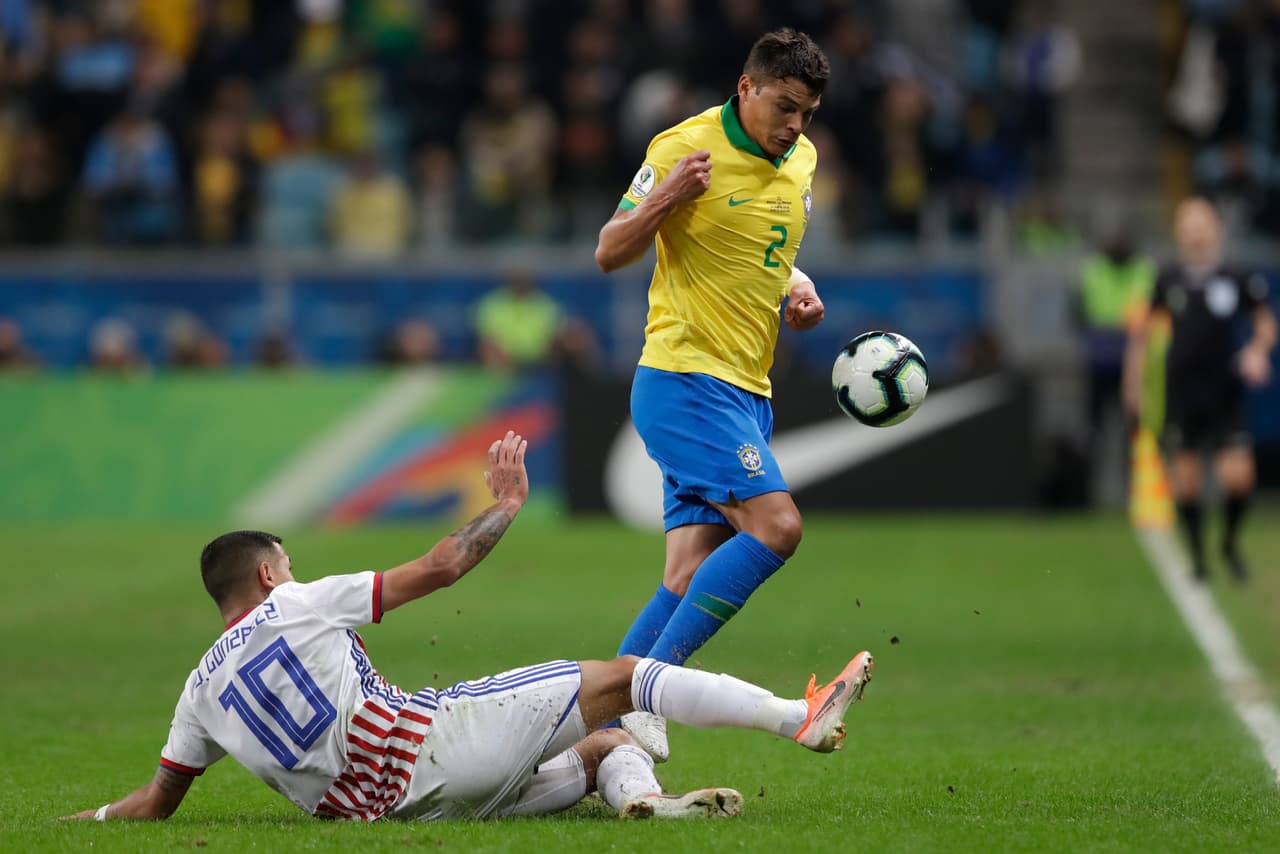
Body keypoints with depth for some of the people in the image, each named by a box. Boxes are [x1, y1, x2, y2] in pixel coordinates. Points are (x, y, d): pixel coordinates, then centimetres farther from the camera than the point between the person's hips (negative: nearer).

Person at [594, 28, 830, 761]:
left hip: (748, 391, 8)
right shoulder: (686, 147, -10)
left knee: (691, 581, 1)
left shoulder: (801, 160, 13)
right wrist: (666, 197, -26)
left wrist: (797, 286, 7)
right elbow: (610, 254, -8)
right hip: (685, 378, -8)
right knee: (775, 525, -22)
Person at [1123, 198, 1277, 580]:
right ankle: (1197, 554, 19)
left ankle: (1230, 542, 17)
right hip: (1181, 395, 1)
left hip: (1226, 394, -1)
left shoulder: (1238, 280, -4)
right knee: (1187, 480, 0)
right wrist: (1134, 381, 13)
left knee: (1238, 477, -10)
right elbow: (1143, 329, 13)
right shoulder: (1168, 281, 0)